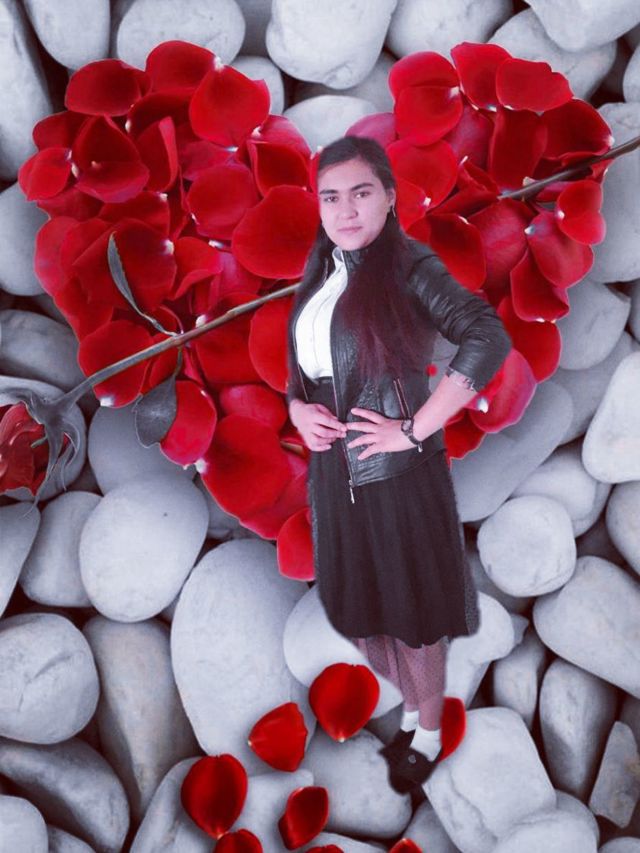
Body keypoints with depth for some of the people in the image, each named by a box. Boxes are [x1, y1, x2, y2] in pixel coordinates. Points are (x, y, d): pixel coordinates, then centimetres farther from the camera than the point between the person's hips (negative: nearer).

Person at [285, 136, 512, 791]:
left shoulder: (408, 264, -12)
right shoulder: (320, 275, 8)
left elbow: (488, 340, -27)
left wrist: (414, 429, -24)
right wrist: (298, 412, -3)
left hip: (399, 473, -6)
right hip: (334, 471, 6)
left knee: (413, 616, 11)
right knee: (356, 616, 18)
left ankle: (427, 736, 35)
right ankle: (414, 707, 44)